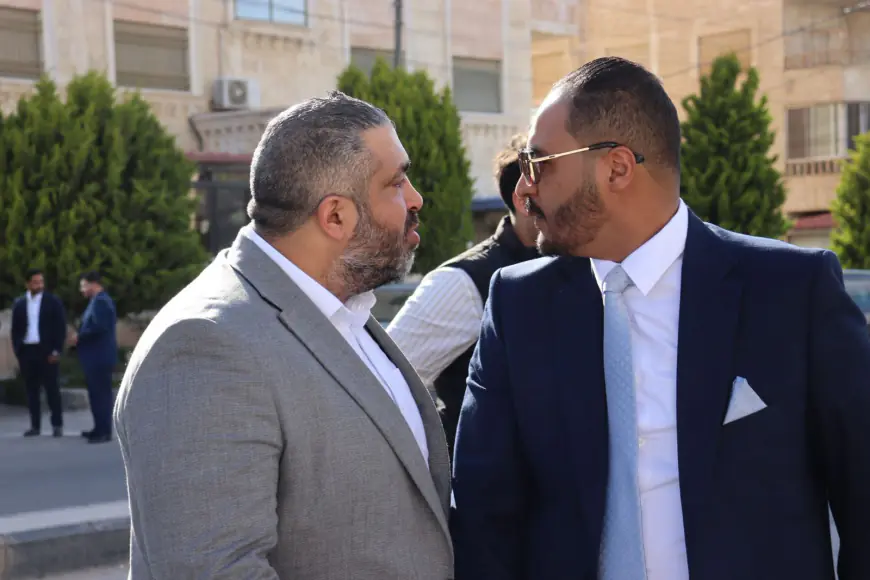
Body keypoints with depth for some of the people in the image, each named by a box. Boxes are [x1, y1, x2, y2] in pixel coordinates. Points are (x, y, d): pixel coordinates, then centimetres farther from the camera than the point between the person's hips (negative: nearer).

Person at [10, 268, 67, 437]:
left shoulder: (53, 301, 0)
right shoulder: (19, 304, 9)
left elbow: (60, 327, -3)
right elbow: (15, 330, 11)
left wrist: (56, 351, -10)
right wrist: (17, 352, 2)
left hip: (47, 351, -3)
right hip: (27, 351, 3)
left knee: (52, 389, -1)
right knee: (31, 390, 6)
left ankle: (57, 425, 3)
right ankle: (35, 425, 10)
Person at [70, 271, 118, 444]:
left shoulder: (100, 301, -16)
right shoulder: (99, 300, 17)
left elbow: (99, 327, -25)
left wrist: (79, 336, -13)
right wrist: (81, 336, 8)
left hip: (99, 356, -11)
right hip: (98, 356, 11)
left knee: (101, 393, -8)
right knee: (98, 392, 14)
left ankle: (104, 431, -6)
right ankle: (100, 429, 20)